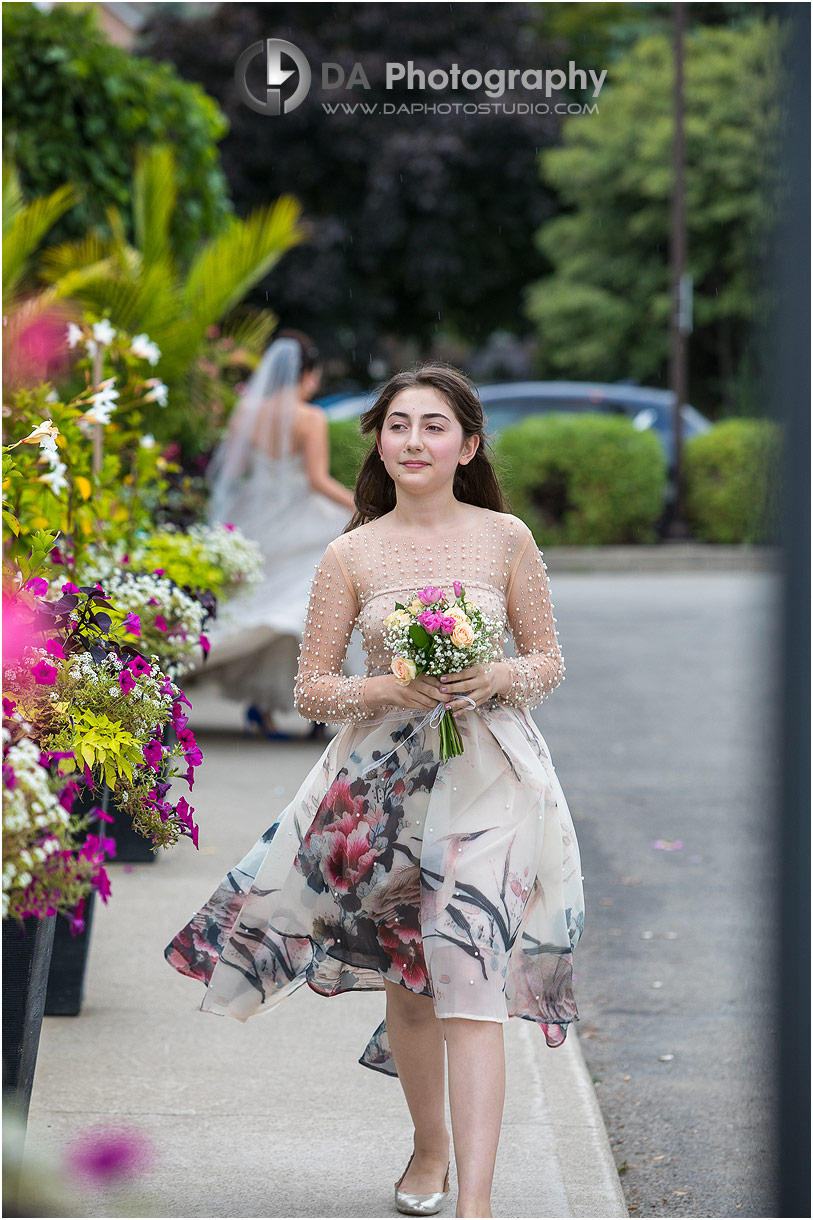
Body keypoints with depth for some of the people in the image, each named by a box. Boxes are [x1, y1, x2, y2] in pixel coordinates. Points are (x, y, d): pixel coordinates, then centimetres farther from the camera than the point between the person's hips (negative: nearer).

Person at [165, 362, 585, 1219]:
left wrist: (498, 678, -14)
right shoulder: (351, 556, 1)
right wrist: (388, 689, -15)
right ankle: (429, 1144, 39)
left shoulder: (505, 538, 0)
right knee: (407, 976, 13)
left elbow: (549, 660, 8)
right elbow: (311, 690, 3)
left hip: (488, 773, -2)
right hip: (386, 776, 2)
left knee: (467, 976, -13)